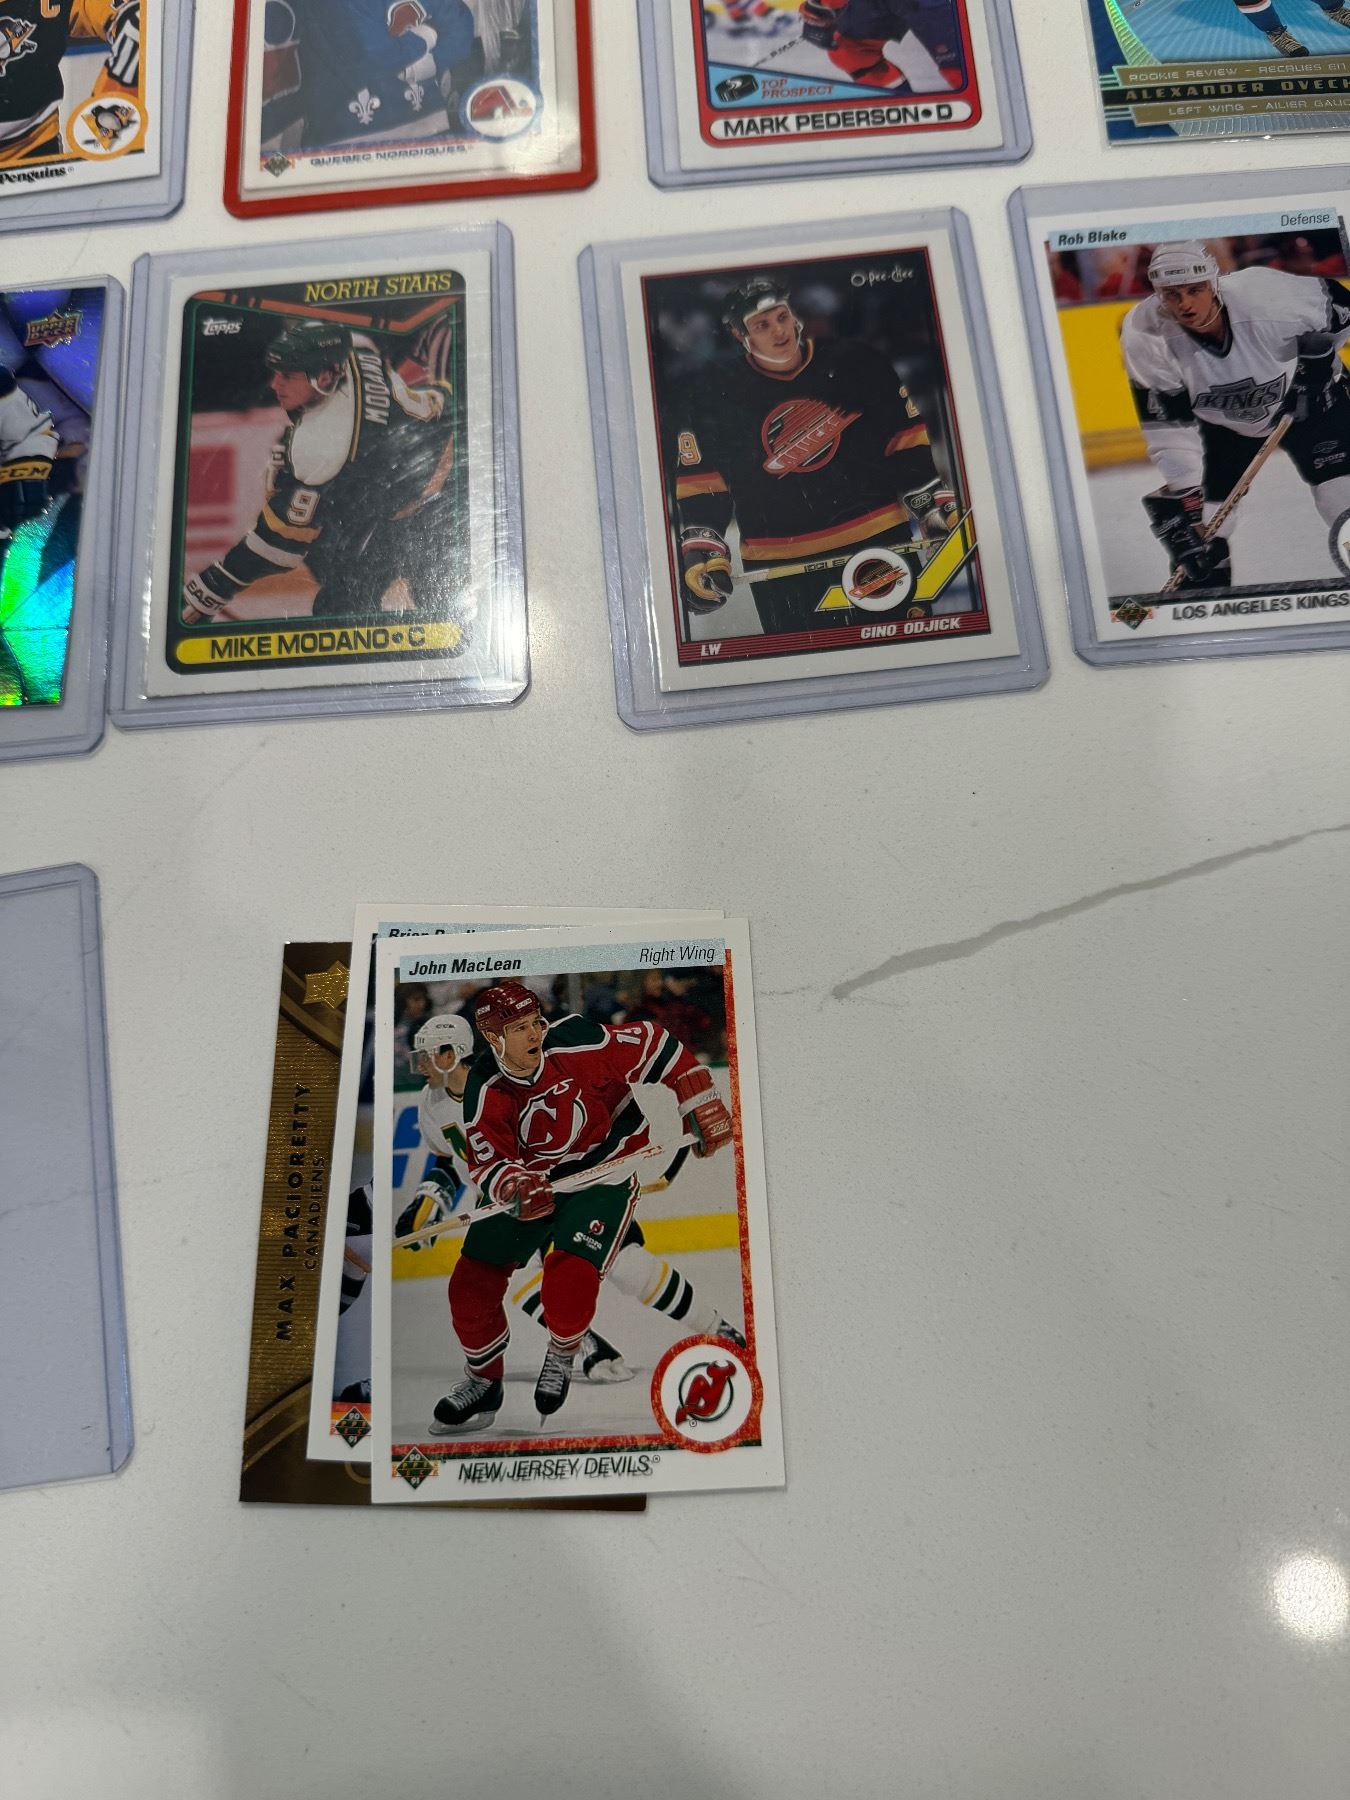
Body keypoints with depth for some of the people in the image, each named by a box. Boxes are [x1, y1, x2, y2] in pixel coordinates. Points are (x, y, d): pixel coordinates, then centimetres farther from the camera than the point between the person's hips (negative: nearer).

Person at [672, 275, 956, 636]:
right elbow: (700, 489, 2)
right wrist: (701, 551, -10)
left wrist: (935, 503, 5)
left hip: (881, 543, 1)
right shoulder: (718, 401, -1)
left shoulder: (854, 365, 1)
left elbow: (905, 439, 8)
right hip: (782, 569, -1)